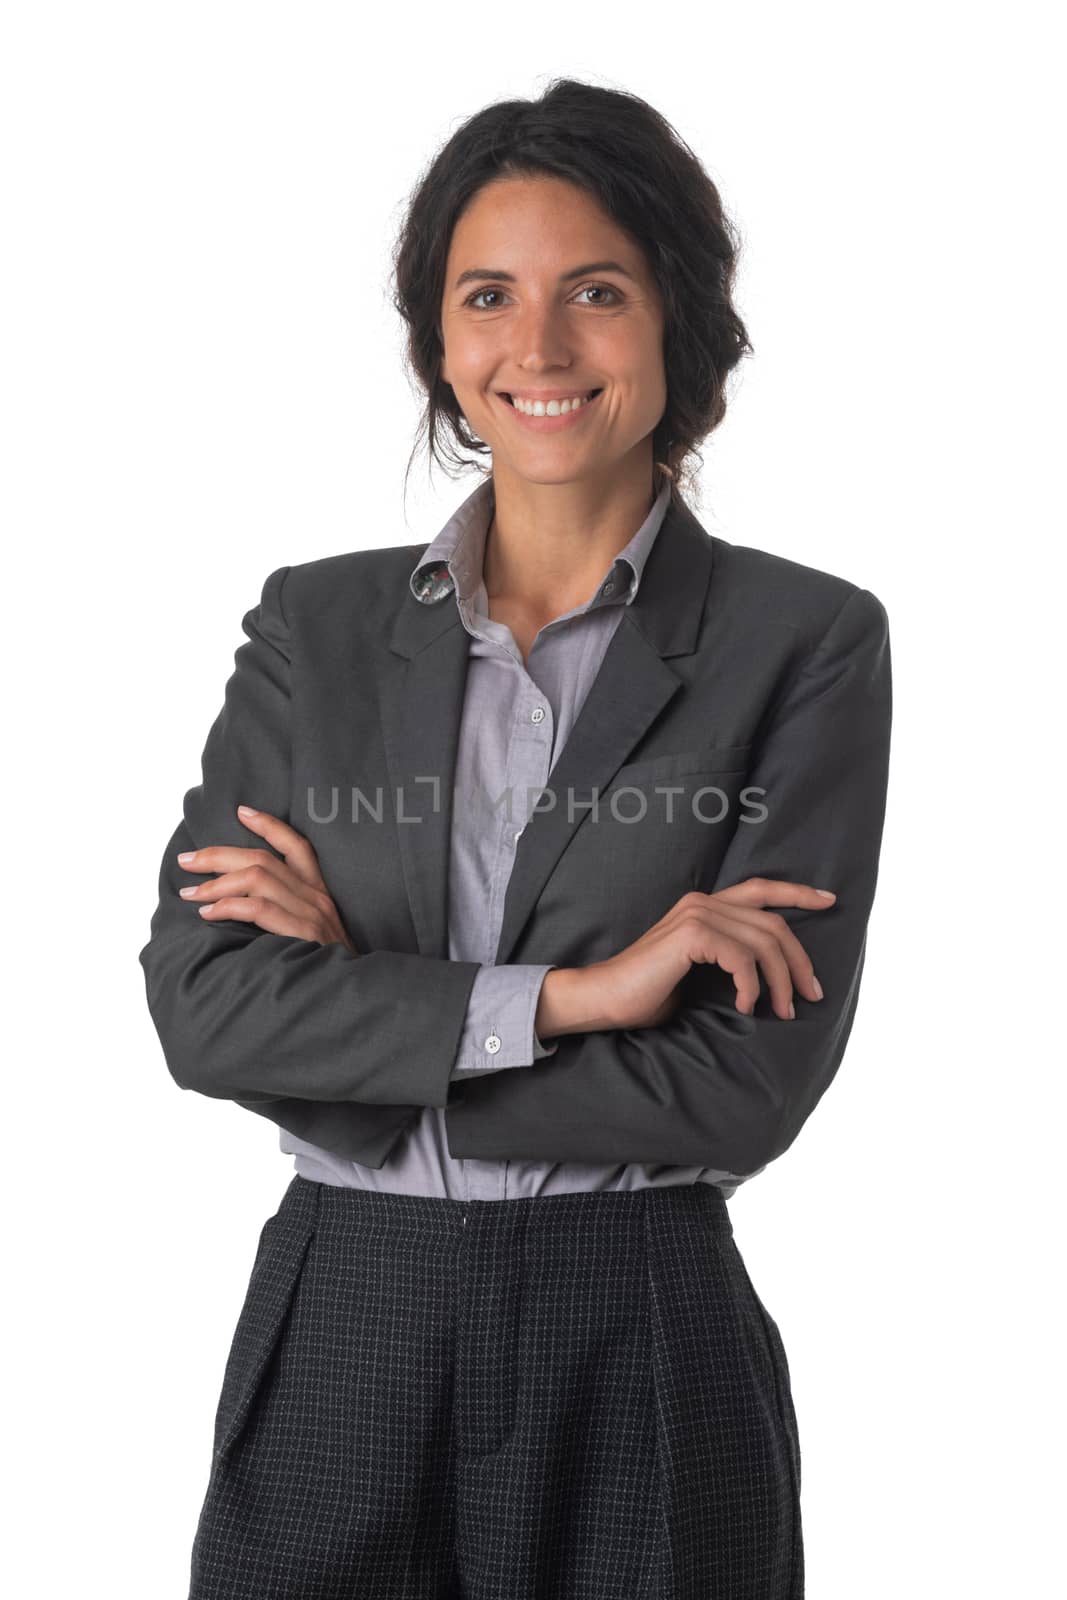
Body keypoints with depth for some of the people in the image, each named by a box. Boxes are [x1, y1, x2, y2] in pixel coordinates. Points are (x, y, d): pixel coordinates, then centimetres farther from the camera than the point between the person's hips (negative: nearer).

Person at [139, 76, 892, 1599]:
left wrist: (353, 990, -11)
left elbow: (749, 1082, -13)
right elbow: (201, 1000, -7)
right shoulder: (318, 625, 4)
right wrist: (562, 995, -16)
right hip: (338, 1338, 2)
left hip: (640, 1358, -2)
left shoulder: (806, 642, -5)